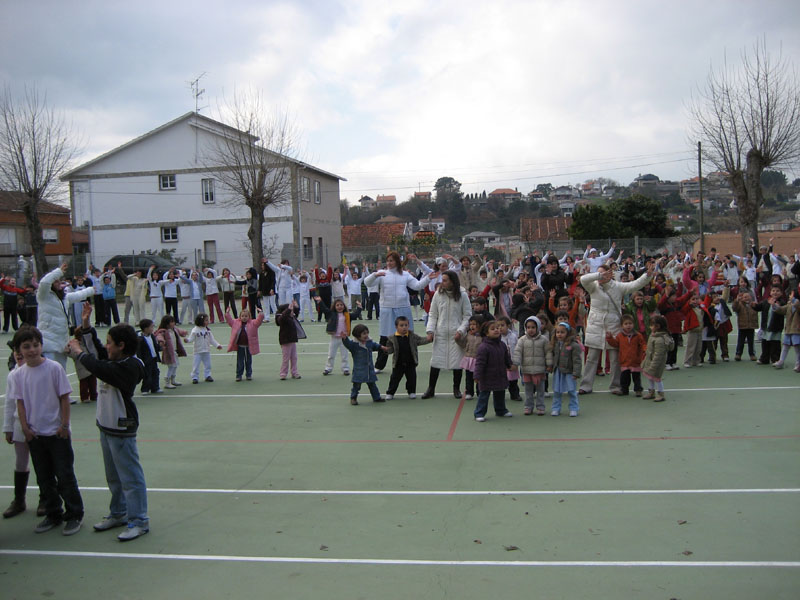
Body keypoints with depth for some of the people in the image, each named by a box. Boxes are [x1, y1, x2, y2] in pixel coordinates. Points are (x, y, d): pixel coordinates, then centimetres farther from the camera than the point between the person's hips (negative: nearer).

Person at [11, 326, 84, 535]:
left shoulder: (54, 368, -11)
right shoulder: (19, 374, 0)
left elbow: (64, 397, -7)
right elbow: (20, 402, 5)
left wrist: (64, 425, -8)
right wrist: (25, 427, -2)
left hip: (56, 432, -4)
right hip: (34, 434, 4)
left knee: (65, 475, 2)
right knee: (44, 478, 14)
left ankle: (74, 515, 15)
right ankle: (53, 514, 28)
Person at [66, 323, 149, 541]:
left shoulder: (130, 367, -22)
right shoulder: (116, 363, 7)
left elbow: (100, 368, -29)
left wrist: (80, 353, -15)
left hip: (121, 430, -10)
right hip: (106, 426, 10)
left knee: (130, 476, -3)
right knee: (113, 476, 21)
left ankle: (139, 521, 5)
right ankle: (118, 514, 35)